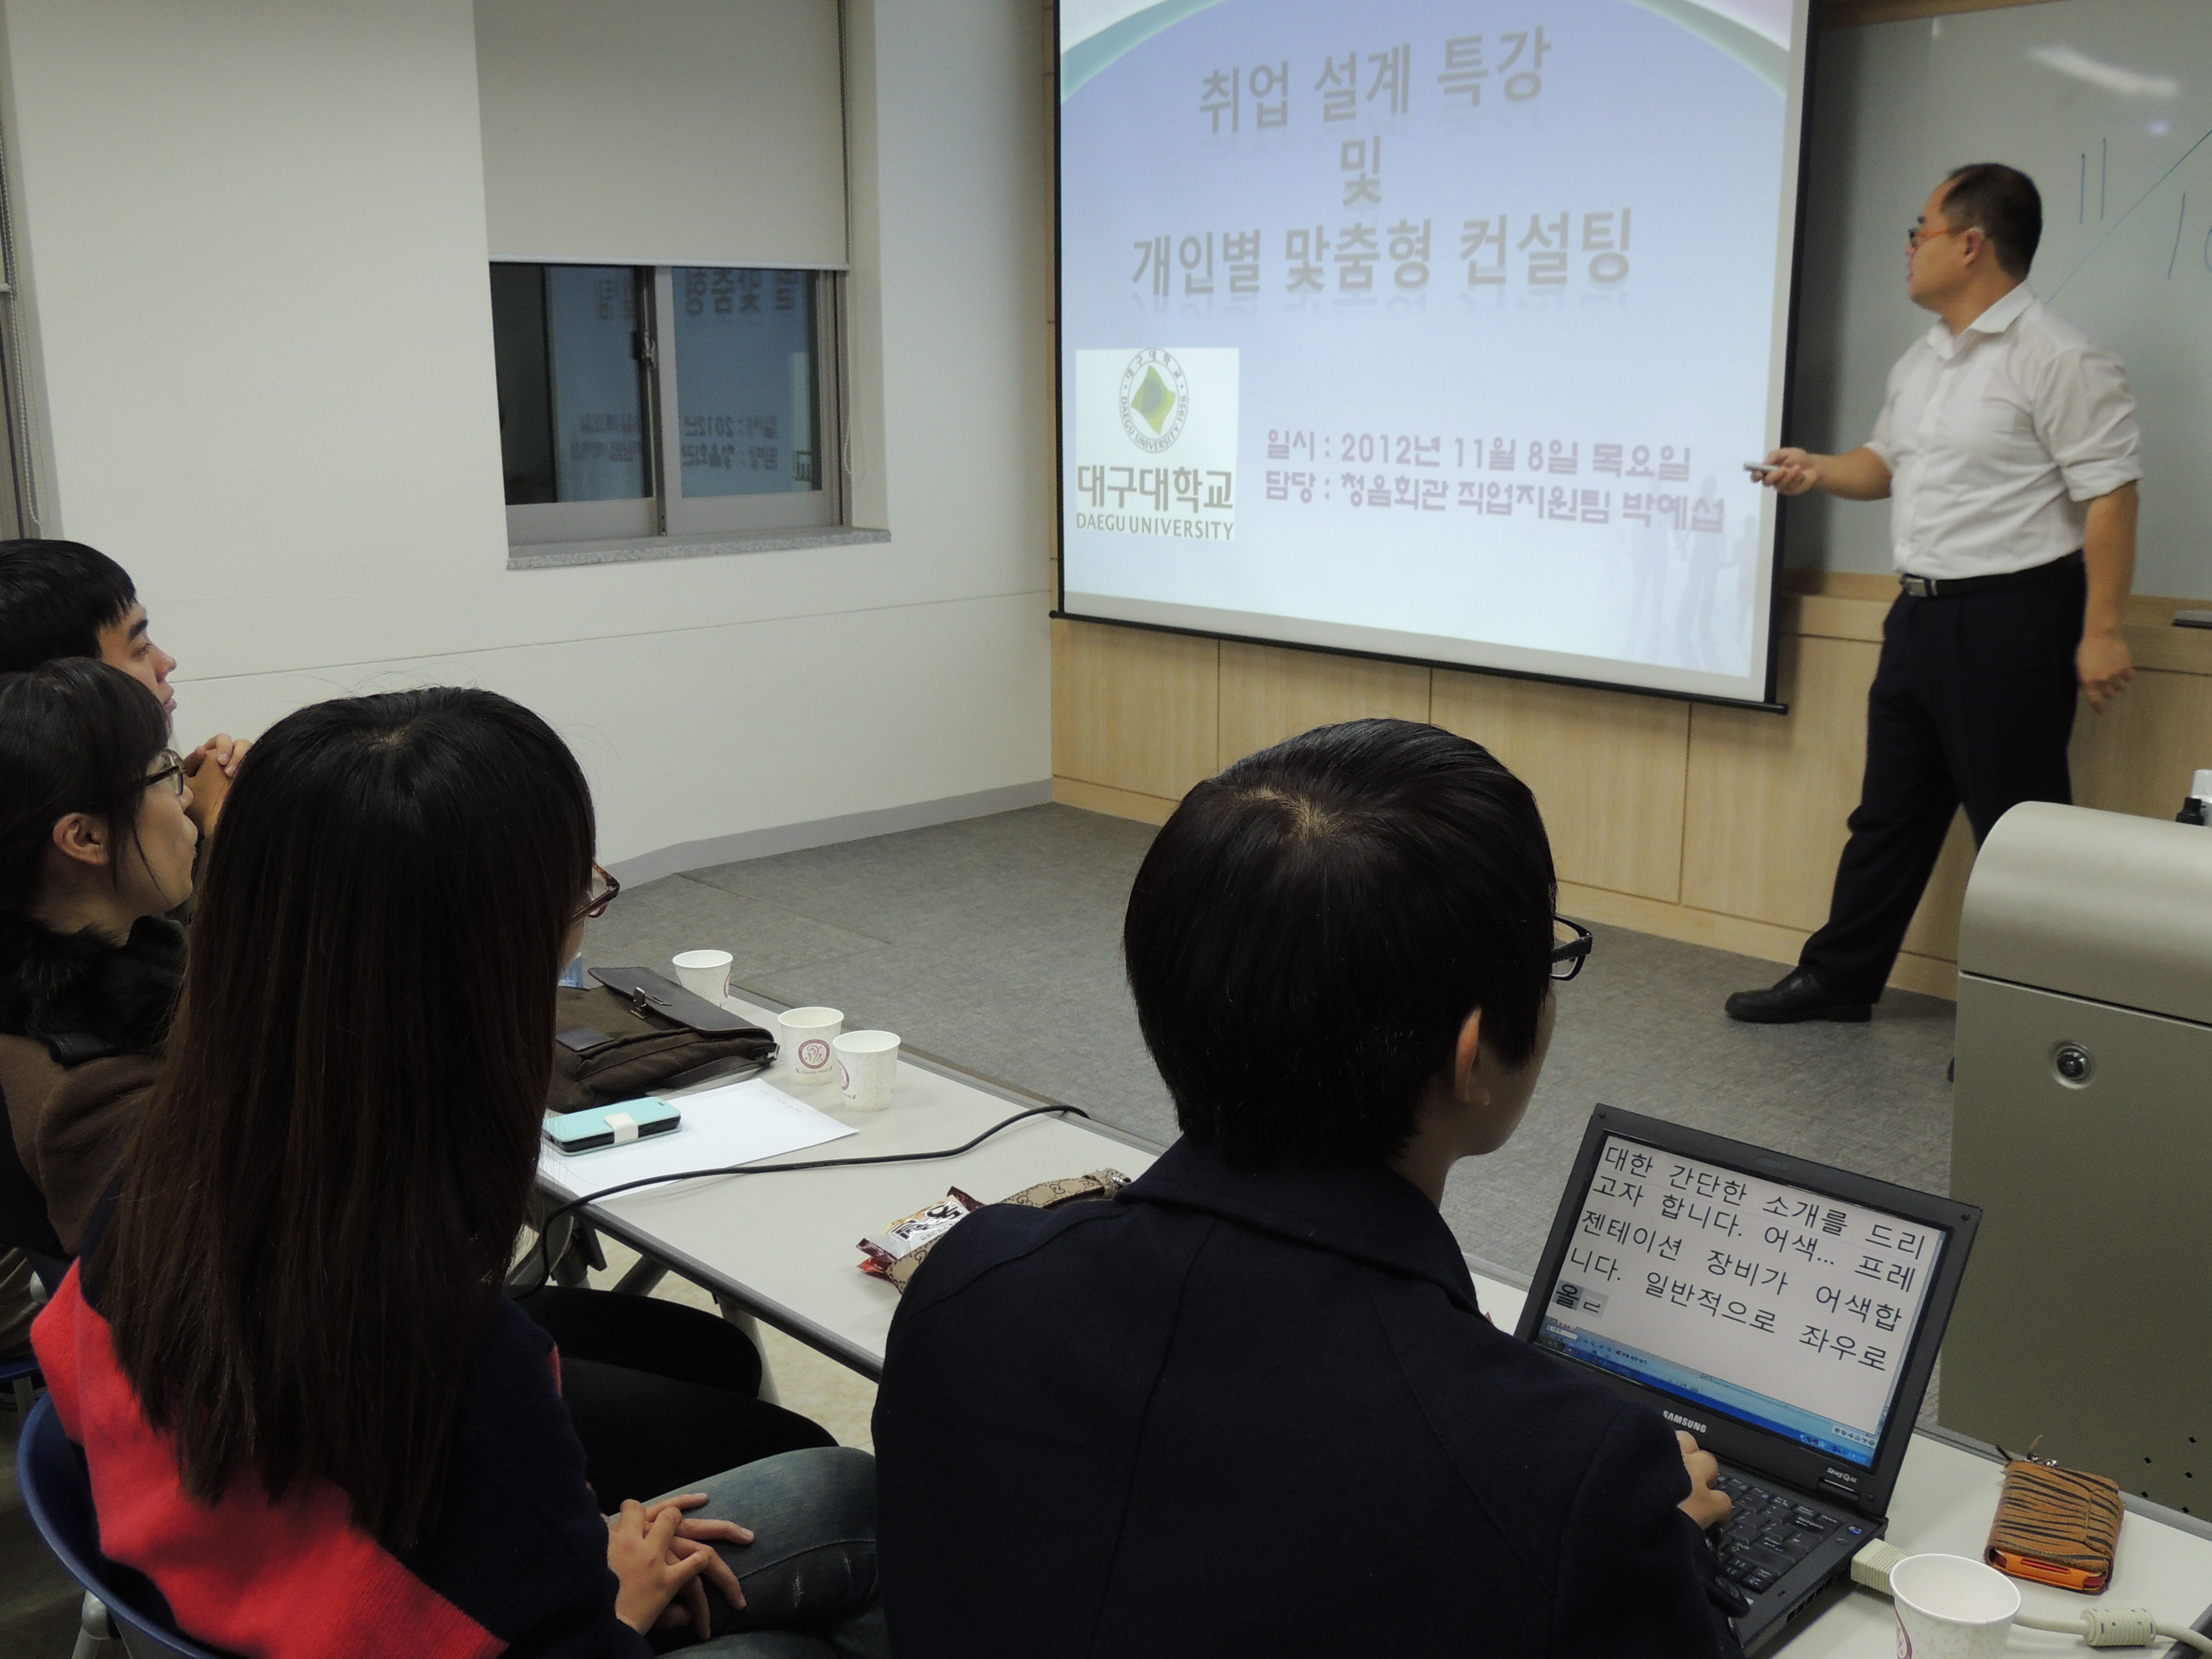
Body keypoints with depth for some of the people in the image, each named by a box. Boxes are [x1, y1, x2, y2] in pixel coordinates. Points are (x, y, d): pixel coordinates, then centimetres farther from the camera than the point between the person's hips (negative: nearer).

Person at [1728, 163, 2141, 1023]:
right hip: (1922, 614, 9)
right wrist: (1820, 470, 4)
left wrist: (2103, 631, -19)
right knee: (1891, 812, 16)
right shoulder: (1923, 360, 13)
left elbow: (2109, 496, -16)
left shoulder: (2059, 359, -14)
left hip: (2011, 620, -9)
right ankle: (1838, 978, 26)